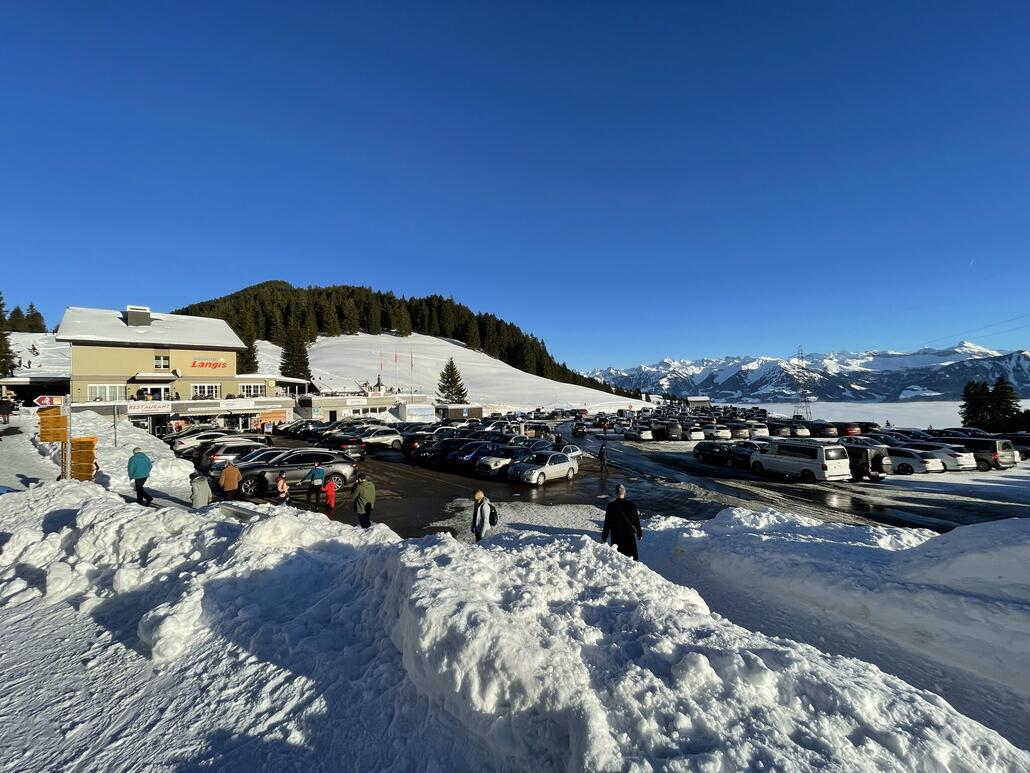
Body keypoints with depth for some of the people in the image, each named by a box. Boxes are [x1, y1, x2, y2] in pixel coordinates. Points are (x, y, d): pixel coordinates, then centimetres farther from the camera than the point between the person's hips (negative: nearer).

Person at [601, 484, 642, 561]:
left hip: (616, 536, -1)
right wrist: (639, 533, 14)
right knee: (632, 558, 13)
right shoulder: (631, 505, -7)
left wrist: (604, 537, 3)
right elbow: (636, 520, 1)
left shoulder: (611, 506, -10)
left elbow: (607, 523, -6)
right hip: (630, 535, 1)